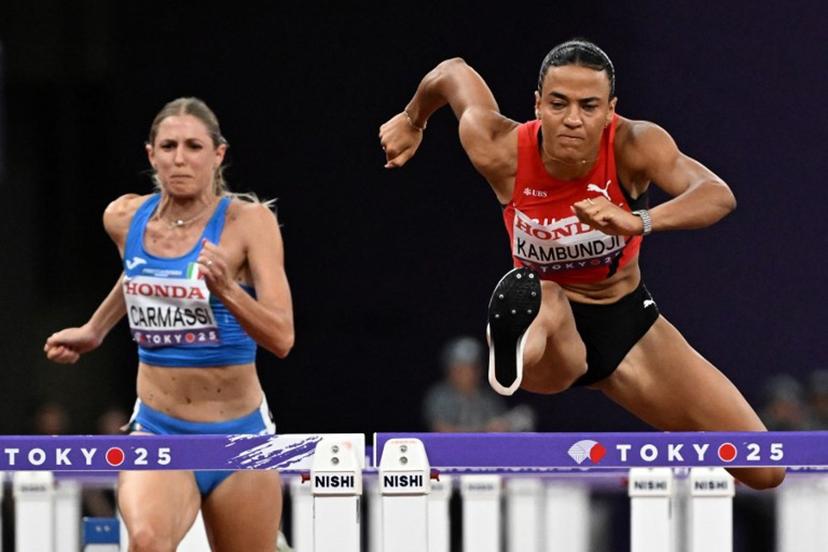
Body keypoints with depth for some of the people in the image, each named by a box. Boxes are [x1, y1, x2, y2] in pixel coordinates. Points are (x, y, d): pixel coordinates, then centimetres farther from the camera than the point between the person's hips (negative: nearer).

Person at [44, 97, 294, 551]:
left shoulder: (248, 221, -12)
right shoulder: (124, 218, 0)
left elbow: (281, 338, -21)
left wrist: (226, 288, -35)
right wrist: (94, 330, 30)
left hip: (238, 436, -1)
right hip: (156, 432, 1)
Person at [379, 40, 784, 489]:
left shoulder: (634, 145, -24)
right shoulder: (501, 152, -22)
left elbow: (719, 196, -41)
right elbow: (455, 72, -2)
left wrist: (637, 222, -59)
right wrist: (412, 121, 20)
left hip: (626, 322, 2)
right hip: (552, 334, -2)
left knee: (764, 472, -2)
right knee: (546, 301, -42)